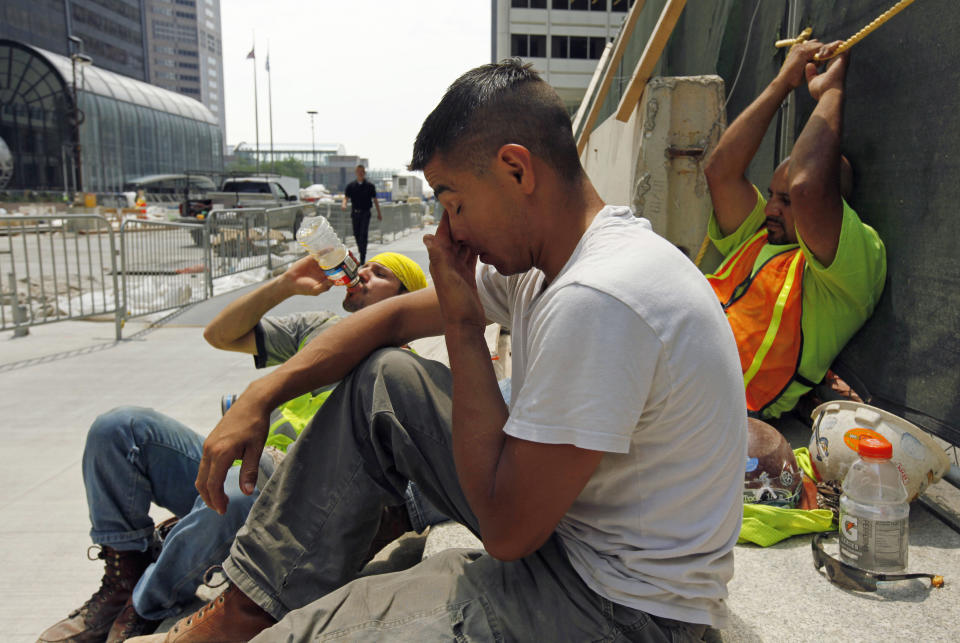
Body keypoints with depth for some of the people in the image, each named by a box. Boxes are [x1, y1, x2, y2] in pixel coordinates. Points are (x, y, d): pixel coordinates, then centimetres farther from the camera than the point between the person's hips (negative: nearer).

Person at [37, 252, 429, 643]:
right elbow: (220, 335, 19)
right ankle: (122, 582, 0)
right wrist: (286, 284, 8)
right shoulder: (318, 326, 21)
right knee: (118, 428, -7)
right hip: (234, 467, 7)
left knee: (232, 493, -39)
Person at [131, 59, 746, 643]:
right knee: (383, 381, 3)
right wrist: (261, 395, 1)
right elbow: (397, 315, 8)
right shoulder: (540, 252, 0)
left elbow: (508, 528, -25)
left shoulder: (597, 301, -31)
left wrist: (463, 324, -21)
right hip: (562, 513, 9)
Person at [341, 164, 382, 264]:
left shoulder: (370, 186, 2)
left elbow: (375, 200, 8)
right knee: (356, 234, 10)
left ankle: (363, 256, -11)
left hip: (365, 212, -2)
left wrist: (379, 213, 10)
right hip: (355, 212, 2)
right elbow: (346, 197, 2)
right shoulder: (351, 185, 5)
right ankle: (360, 248, 38)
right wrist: (344, 204, -21)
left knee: (363, 234, -12)